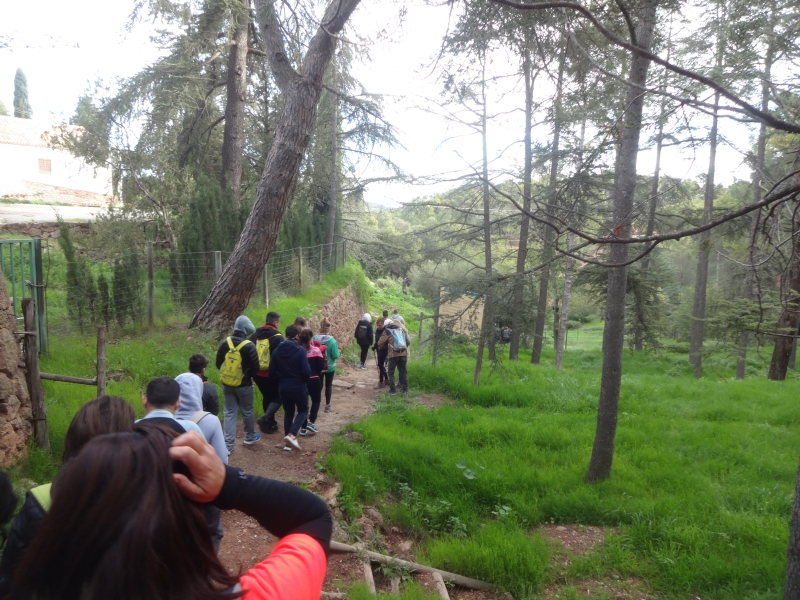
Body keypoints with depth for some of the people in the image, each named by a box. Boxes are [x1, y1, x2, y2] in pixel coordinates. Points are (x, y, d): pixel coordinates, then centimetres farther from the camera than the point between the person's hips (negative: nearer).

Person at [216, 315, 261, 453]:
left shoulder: (225, 343, -4)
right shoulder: (249, 346, -19)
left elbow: (218, 364, 4)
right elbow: (255, 368, -15)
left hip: (227, 385, 4)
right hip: (244, 385, -4)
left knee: (229, 413, 9)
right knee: (247, 411, 16)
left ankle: (228, 445, 5)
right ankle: (249, 437, 34)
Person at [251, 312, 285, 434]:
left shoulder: (255, 335, 6)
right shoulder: (277, 337, -14)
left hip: (258, 374, 6)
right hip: (272, 374, -6)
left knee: (267, 397, 21)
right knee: (277, 397, 9)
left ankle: (270, 423, 26)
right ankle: (265, 418, -11)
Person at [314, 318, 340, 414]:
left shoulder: (315, 339, -13)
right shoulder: (332, 341, -20)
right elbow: (335, 356, -16)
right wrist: (339, 353, 5)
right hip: (329, 367, -2)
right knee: (328, 385, 12)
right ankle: (327, 405, 17)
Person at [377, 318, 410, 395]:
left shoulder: (387, 331, 2)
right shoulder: (402, 329, 13)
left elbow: (380, 343, 3)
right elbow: (407, 341, 14)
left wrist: (380, 347, 24)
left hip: (393, 355, -4)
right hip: (403, 354, 4)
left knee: (391, 373, 8)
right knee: (404, 371, 15)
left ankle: (393, 390, 5)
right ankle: (405, 388, 18)